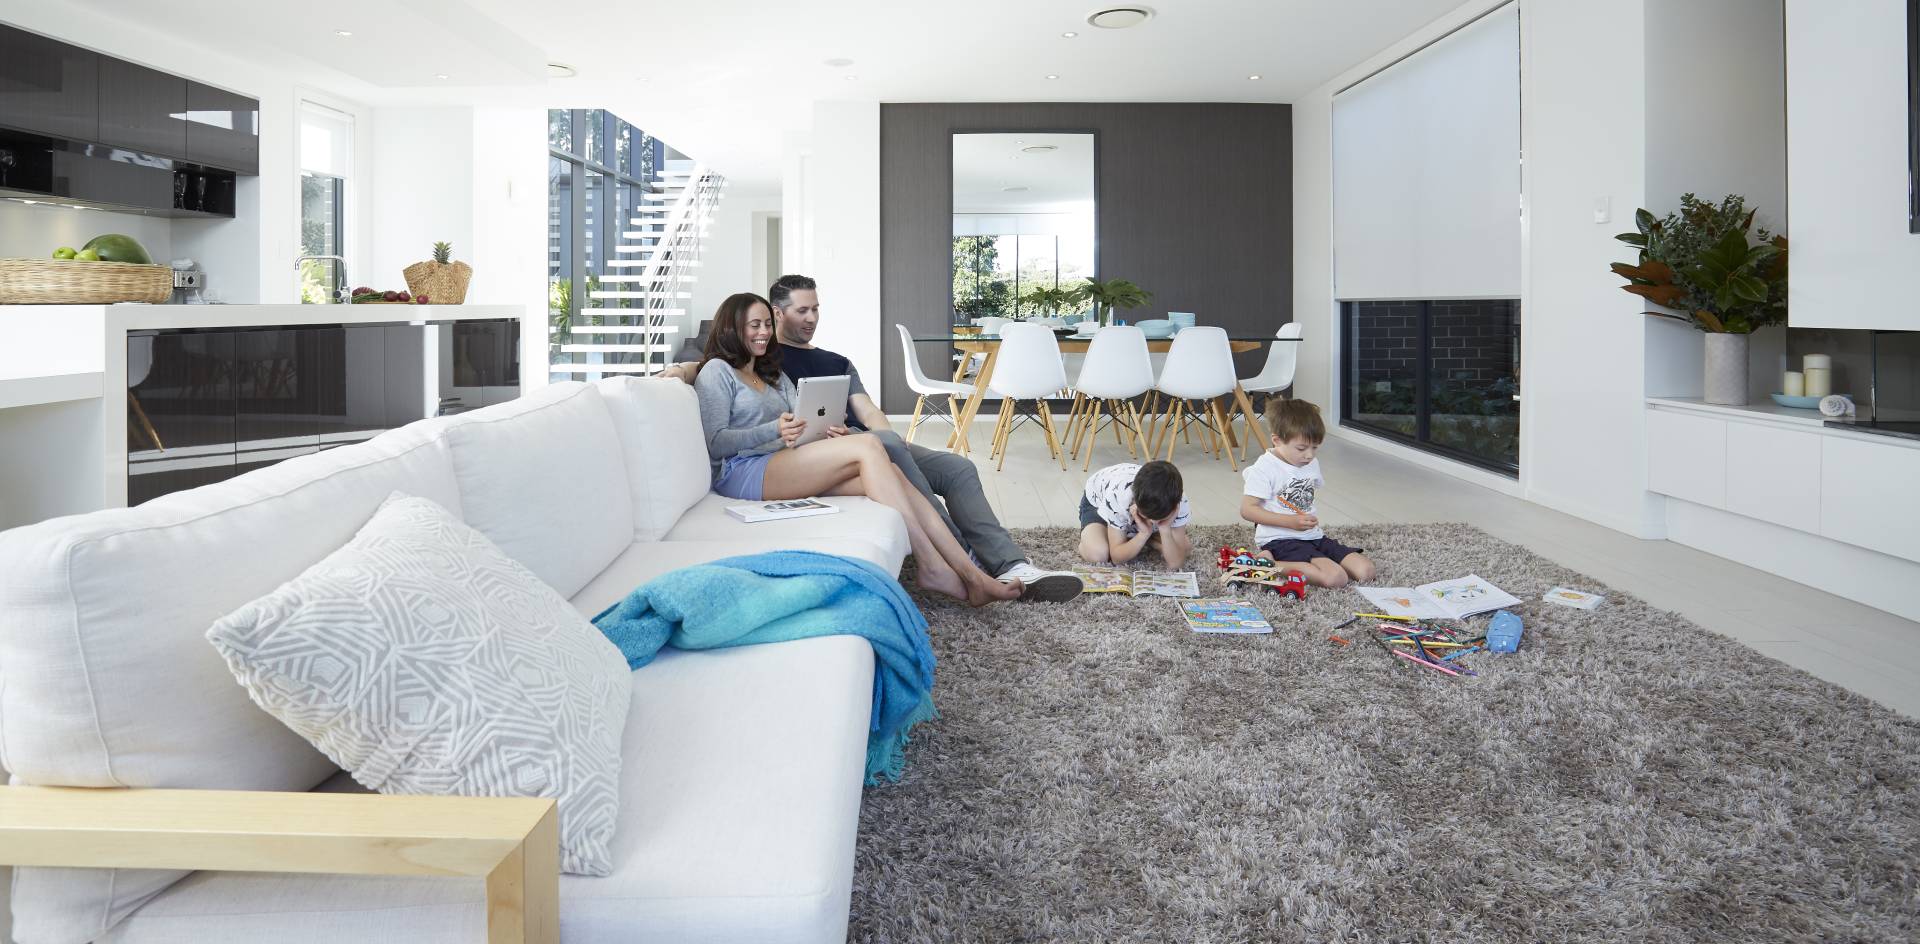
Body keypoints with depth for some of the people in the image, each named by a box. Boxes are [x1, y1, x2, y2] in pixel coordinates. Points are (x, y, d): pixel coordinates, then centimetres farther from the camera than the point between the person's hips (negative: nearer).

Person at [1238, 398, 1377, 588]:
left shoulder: (1312, 464, 13)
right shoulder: (1264, 468, -12)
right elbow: (1247, 510, -16)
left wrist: (1310, 520, 15)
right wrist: (1291, 522, -21)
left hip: (1313, 536, 8)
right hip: (1280, 539, -8)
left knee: (1365, 571, -6)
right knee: (1336, 578, -27)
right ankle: (1271, 564, -16)